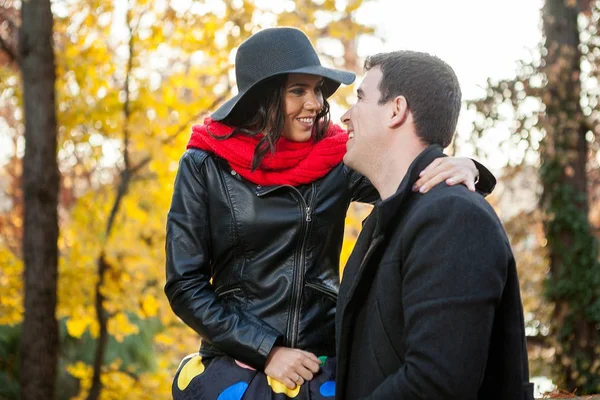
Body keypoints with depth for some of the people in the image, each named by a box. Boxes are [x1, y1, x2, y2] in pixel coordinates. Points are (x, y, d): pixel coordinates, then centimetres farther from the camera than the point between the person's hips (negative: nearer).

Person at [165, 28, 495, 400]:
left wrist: (464, 168, -30)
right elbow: (185, 285, -6)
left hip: (326, 367, 2)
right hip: (237, 367, -2)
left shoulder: (337, 158, -1)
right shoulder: (206, 165, -6)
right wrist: (267, 351, -12)